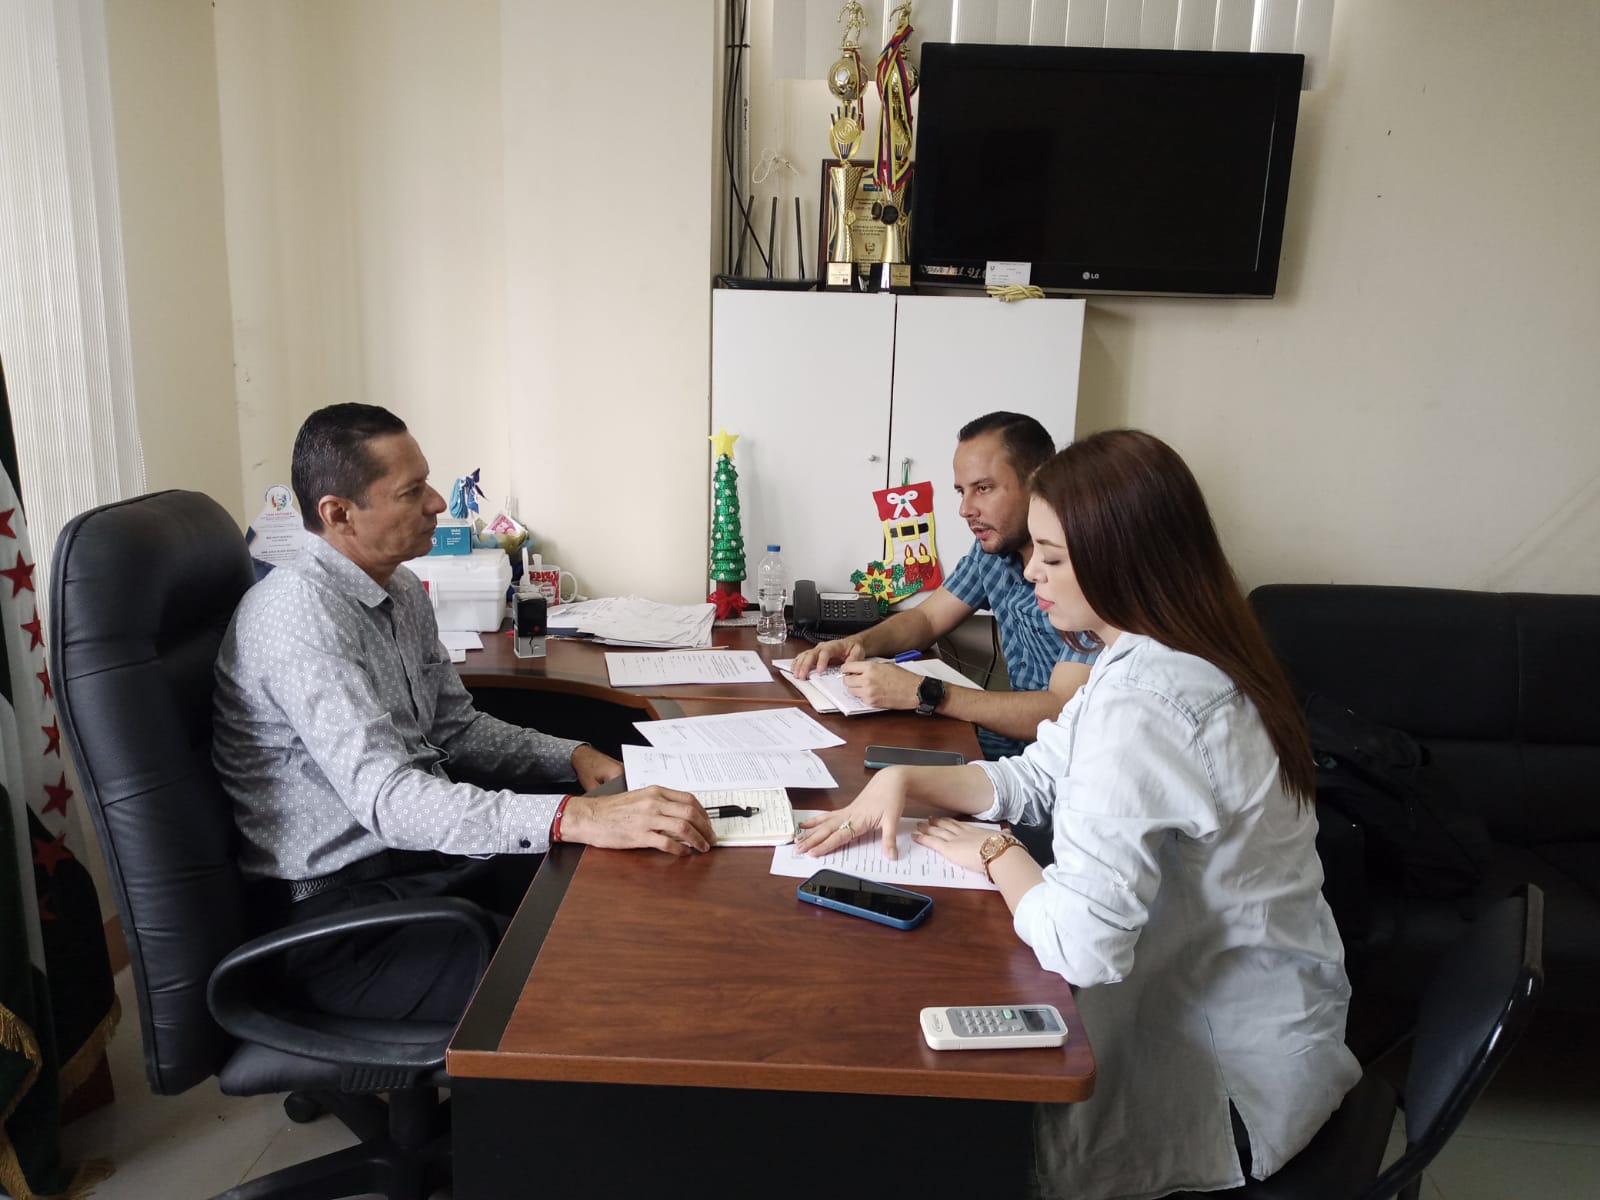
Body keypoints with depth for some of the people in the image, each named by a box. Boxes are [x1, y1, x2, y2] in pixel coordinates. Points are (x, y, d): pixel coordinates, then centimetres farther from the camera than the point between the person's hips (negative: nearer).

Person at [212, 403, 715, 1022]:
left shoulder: (402, 590, 8)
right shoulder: (300, 613, -22)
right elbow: (385, 797, -32)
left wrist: (573, 757, -1)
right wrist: (577, 817, -42)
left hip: (422, 853, 9)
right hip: (336, 903, -9)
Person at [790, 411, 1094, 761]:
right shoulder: (995, 544, 1)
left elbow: (1065, 713, -29)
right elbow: (927, 618, 14)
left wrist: (922, 693, -31)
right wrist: (859, 643, -7)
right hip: (1020, 732, 6)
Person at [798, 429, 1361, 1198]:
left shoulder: (1141, 706, -32)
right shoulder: (1182, 657, -1)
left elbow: (1082, 945, -35)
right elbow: (1036, 777, 7)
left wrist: (996, 857, -16)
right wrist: (905, 780, -8)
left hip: (1229, 1075, -8)